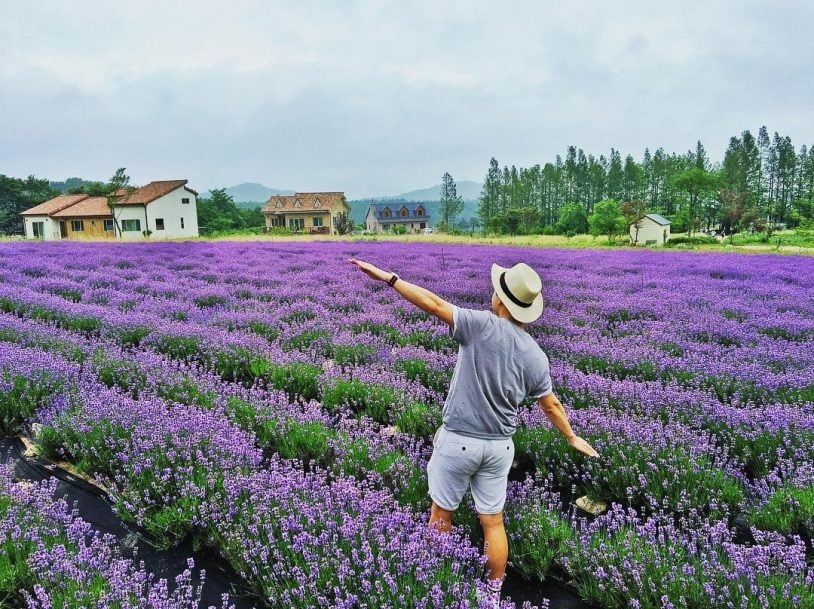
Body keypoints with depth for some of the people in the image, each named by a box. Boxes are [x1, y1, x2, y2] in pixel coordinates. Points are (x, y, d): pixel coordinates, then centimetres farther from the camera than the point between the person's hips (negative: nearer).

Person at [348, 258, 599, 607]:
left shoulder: (483, 326, -17)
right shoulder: (536, 356, -1)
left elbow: (434, 304, -23)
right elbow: (551, 405, 9)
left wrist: (388, 278, -18)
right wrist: (572, 437, 26)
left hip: (458, 441, -4)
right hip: (499, 446, 4)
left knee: (441, 513, 17)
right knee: (493, 522, 17)